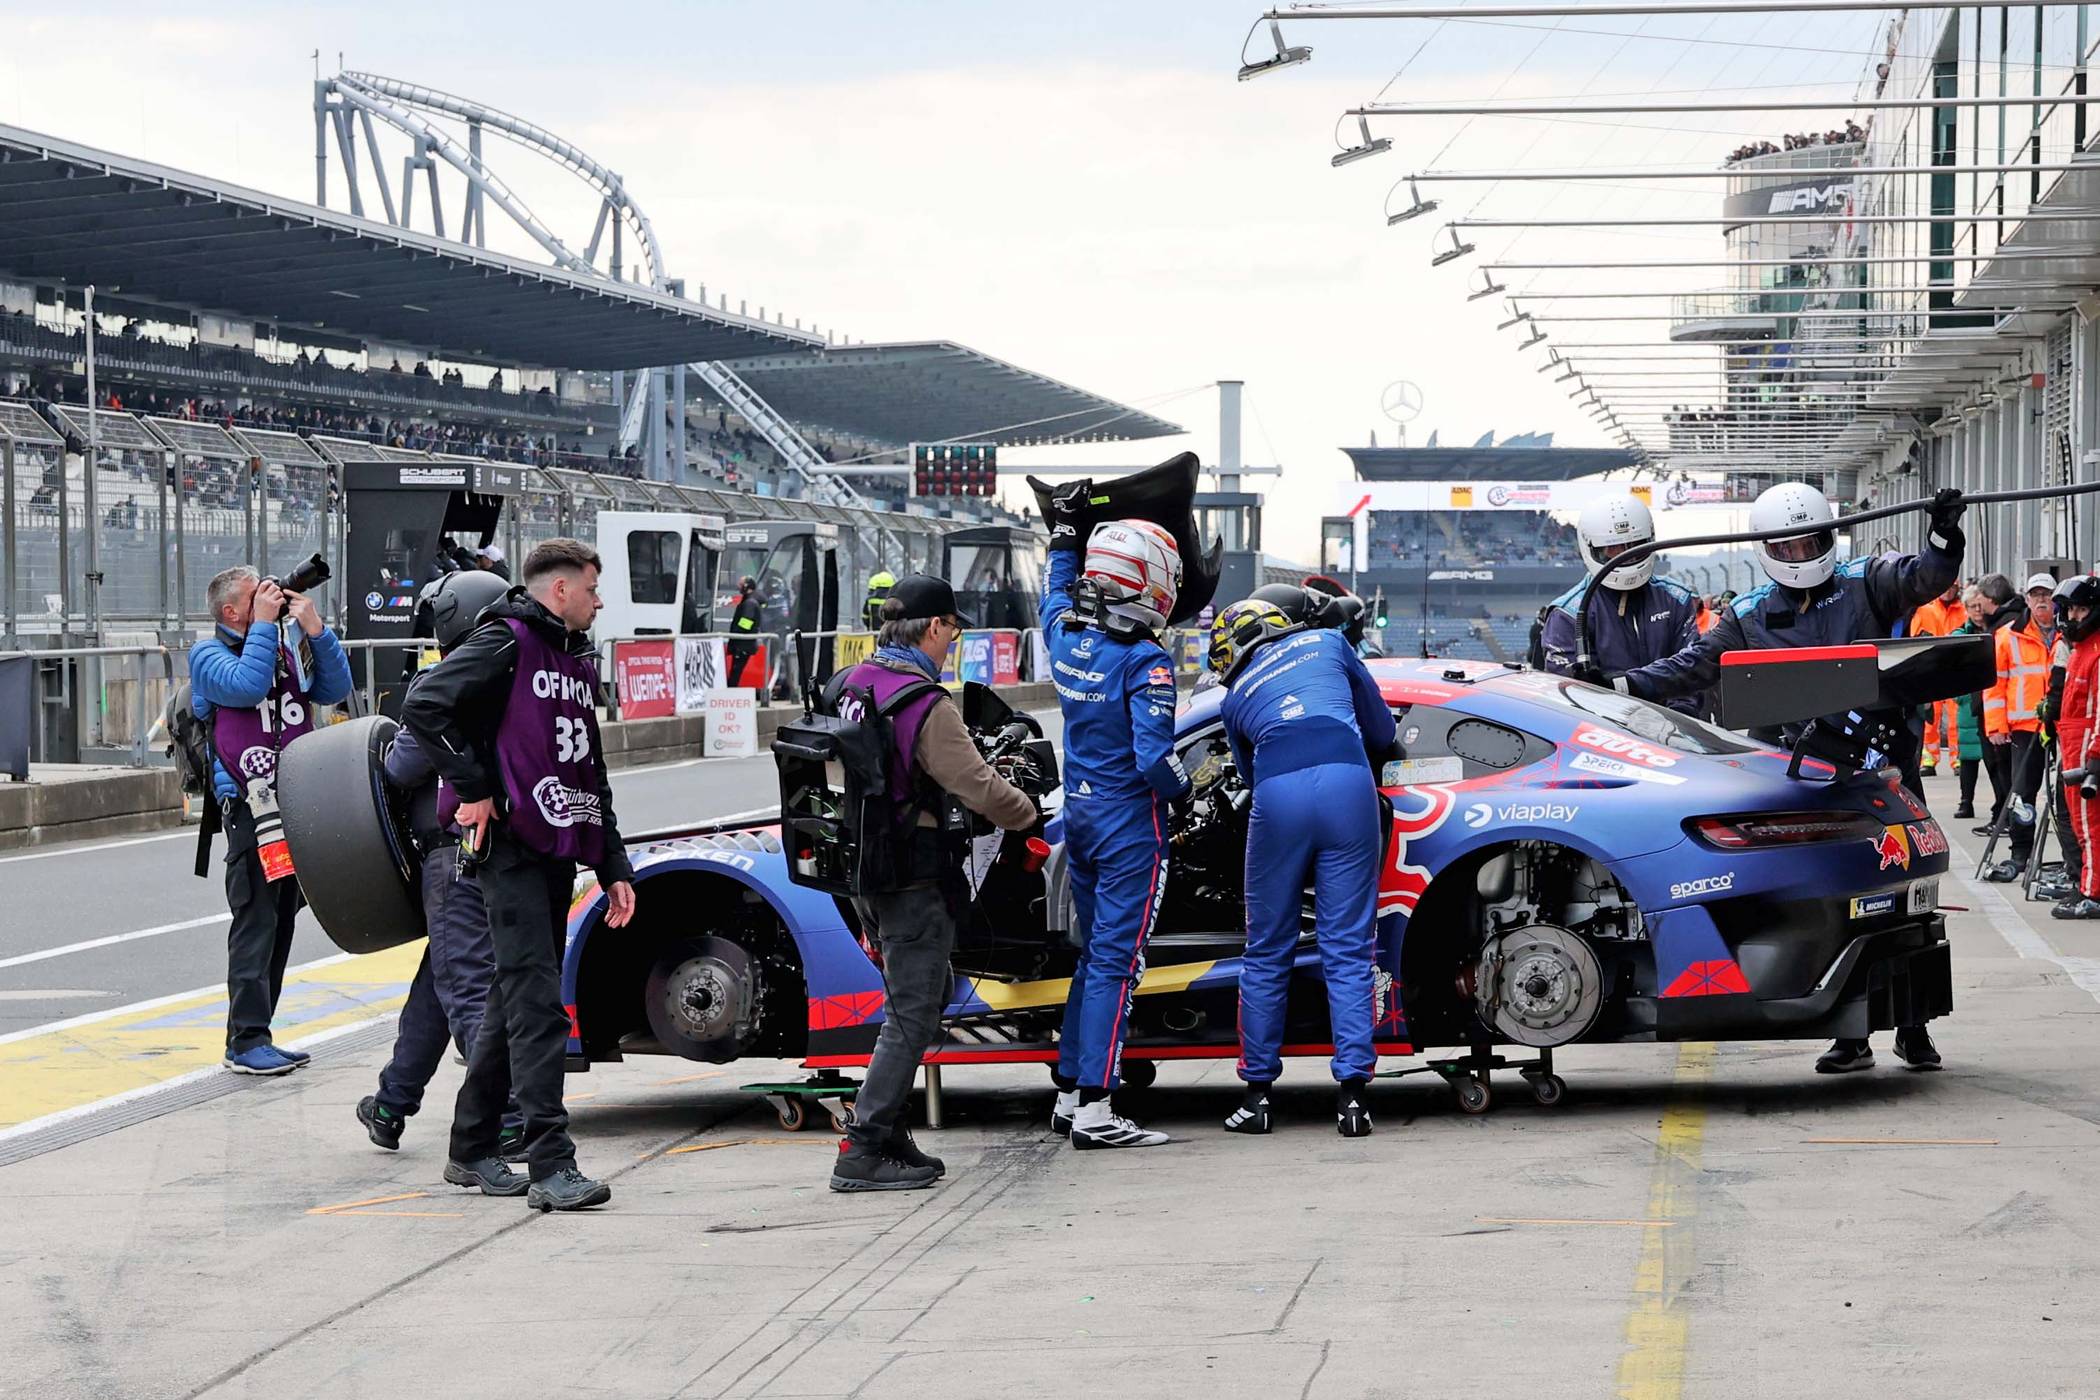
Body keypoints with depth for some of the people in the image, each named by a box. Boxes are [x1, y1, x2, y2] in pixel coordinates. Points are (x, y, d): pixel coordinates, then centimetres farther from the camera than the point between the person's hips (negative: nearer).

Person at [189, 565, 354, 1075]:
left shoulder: (289, 646, 13)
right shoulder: (209, 655, -3)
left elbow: (335, 689, 5)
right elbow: (246, 687, -21)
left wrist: (313, 626, -3)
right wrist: (264, 623, -14)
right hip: (249, 807, -7)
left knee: (282, 920, 10)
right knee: (256, 920, -10)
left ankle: (257, 1035, 17)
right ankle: (246, 1040, -9)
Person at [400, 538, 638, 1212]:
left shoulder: (578, 661, 21)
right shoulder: (505, 644, -7)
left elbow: (592, 776, 26)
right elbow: (422, 705, -20)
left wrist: (614, 868, 20)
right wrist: (472, 789, -17)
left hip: (559, 851, 9)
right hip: (511, 847, -9)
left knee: (515, 1001, 13)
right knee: (537, 1004, -14)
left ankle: (472, 1150, 22)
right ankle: (552, 1166, -17)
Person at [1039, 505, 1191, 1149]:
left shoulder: (1065, 638, 1)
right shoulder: (1144, 662, -20)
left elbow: (1056, 594, 27)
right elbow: (1153, 758, -23)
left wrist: (1066, 529, 35)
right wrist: (1184, 789, -4)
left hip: (1079, 817, 8)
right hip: (1129, 824, -8)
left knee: (1094, 955, 17)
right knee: (1116, 963, -5)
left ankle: (1070, 1095, 21)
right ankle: (1095, 1108, -6)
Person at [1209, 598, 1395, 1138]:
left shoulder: (1234, 698, 27)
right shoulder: (1328, 643, 26)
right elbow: (1383, 732, 30)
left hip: (1278, 794, 0)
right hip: (1348, 782, 0)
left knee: (1267, 953, 13)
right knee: (1348, 951, 4)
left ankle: (1258, 1093, 17)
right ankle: (1352, 1093, -2)